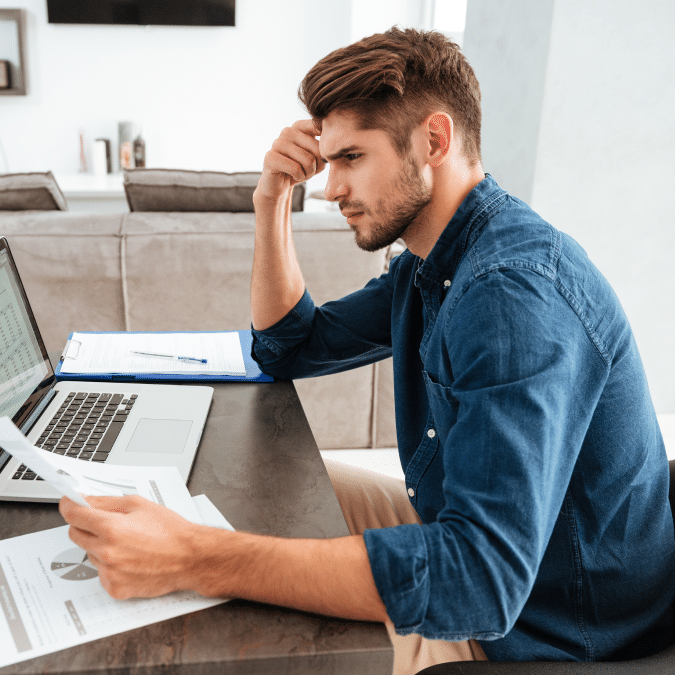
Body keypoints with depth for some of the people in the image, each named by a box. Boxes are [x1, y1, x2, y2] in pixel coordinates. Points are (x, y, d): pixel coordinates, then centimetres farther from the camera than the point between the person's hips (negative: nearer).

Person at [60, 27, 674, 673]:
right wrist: (273, 200, -3)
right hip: (468, 543, 9)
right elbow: (290, 348, 9)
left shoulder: (517, 291, -32)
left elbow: (484, 574, -39)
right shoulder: (425, 267, 1)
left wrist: (194, 559, -42)